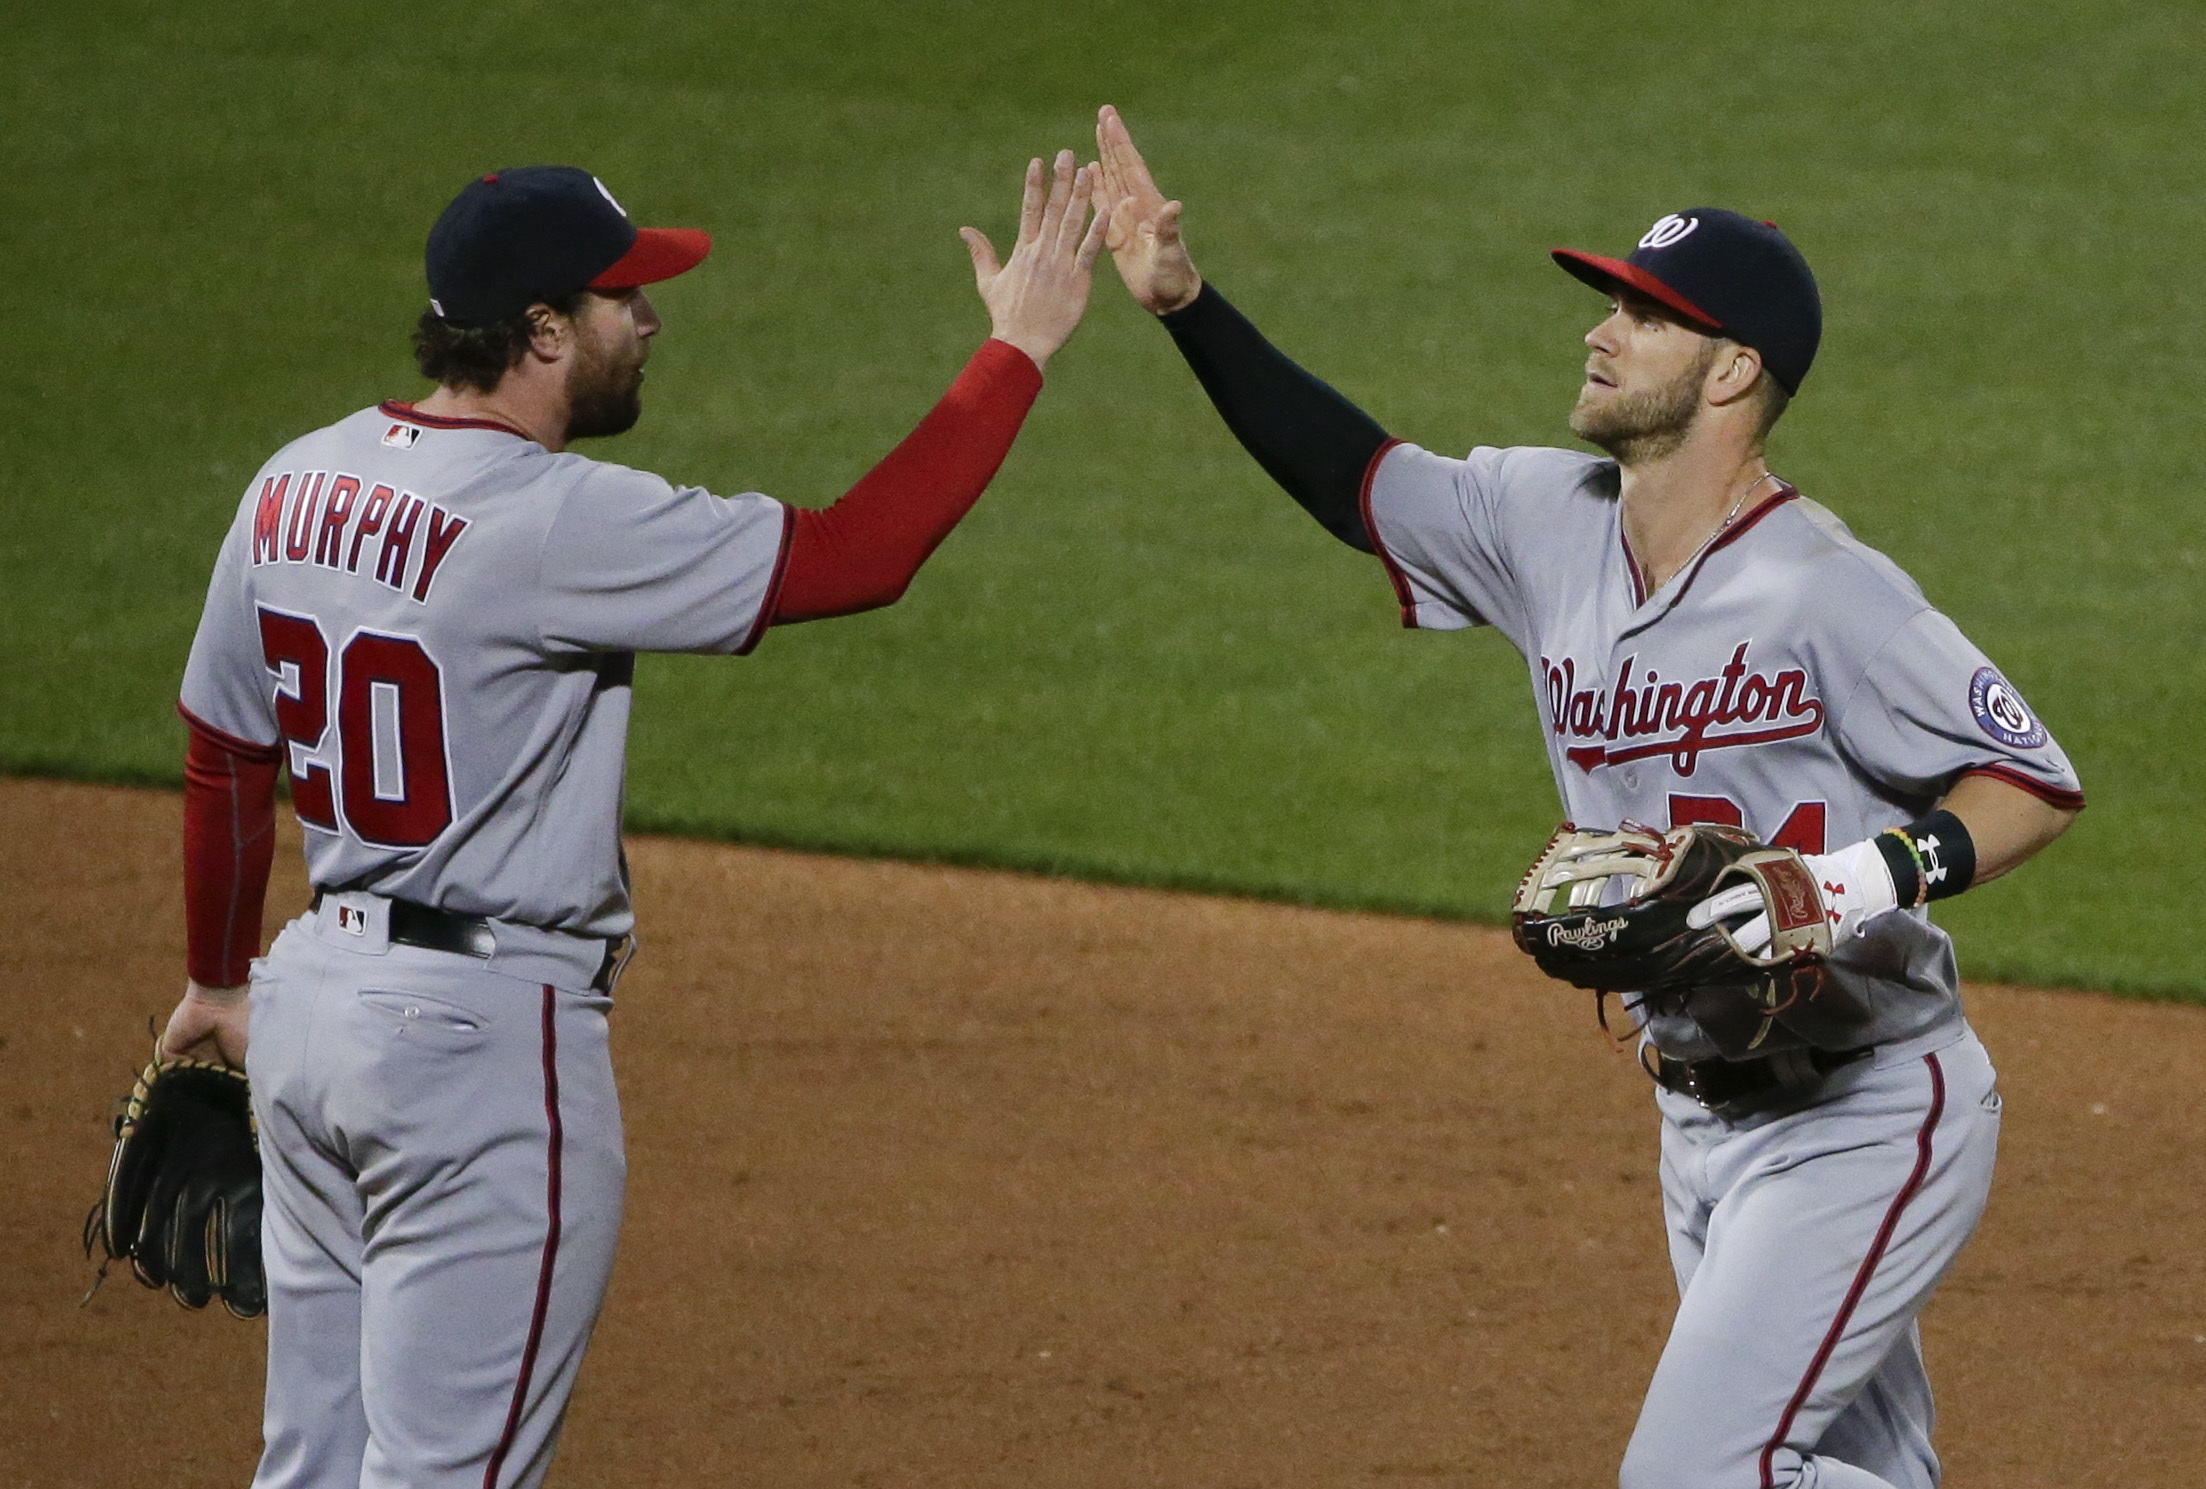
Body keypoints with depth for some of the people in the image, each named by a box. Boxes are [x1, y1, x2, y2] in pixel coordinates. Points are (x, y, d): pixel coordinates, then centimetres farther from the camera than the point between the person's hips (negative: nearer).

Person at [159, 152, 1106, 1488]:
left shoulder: (298, 486, 5)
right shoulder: (558, 522, -20)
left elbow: (225, 763, 14)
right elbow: (858, 554, -21)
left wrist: (221, 982, 27)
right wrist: (1019, 350, -13)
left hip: (317, 988, 9)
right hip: (485, 1028, -9)